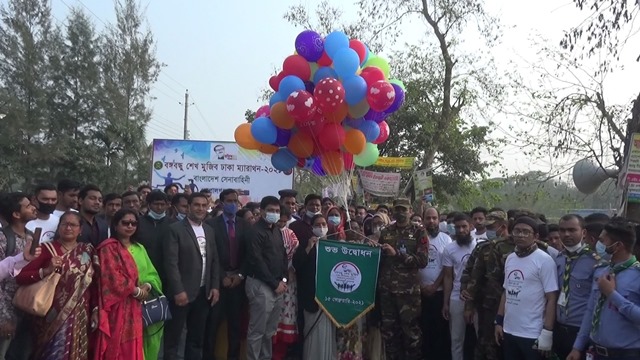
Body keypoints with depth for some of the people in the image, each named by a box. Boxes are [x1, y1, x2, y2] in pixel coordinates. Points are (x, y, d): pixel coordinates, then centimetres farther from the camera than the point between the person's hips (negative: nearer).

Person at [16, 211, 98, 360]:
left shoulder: (88, 251, 6)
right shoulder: (47, 249, -3)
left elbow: (94, 282, 7)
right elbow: (20, 277, -9)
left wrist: (96, 309, 2)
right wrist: (47, 270, -21)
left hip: (79, 316, 3)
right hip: (52, 315, -3)